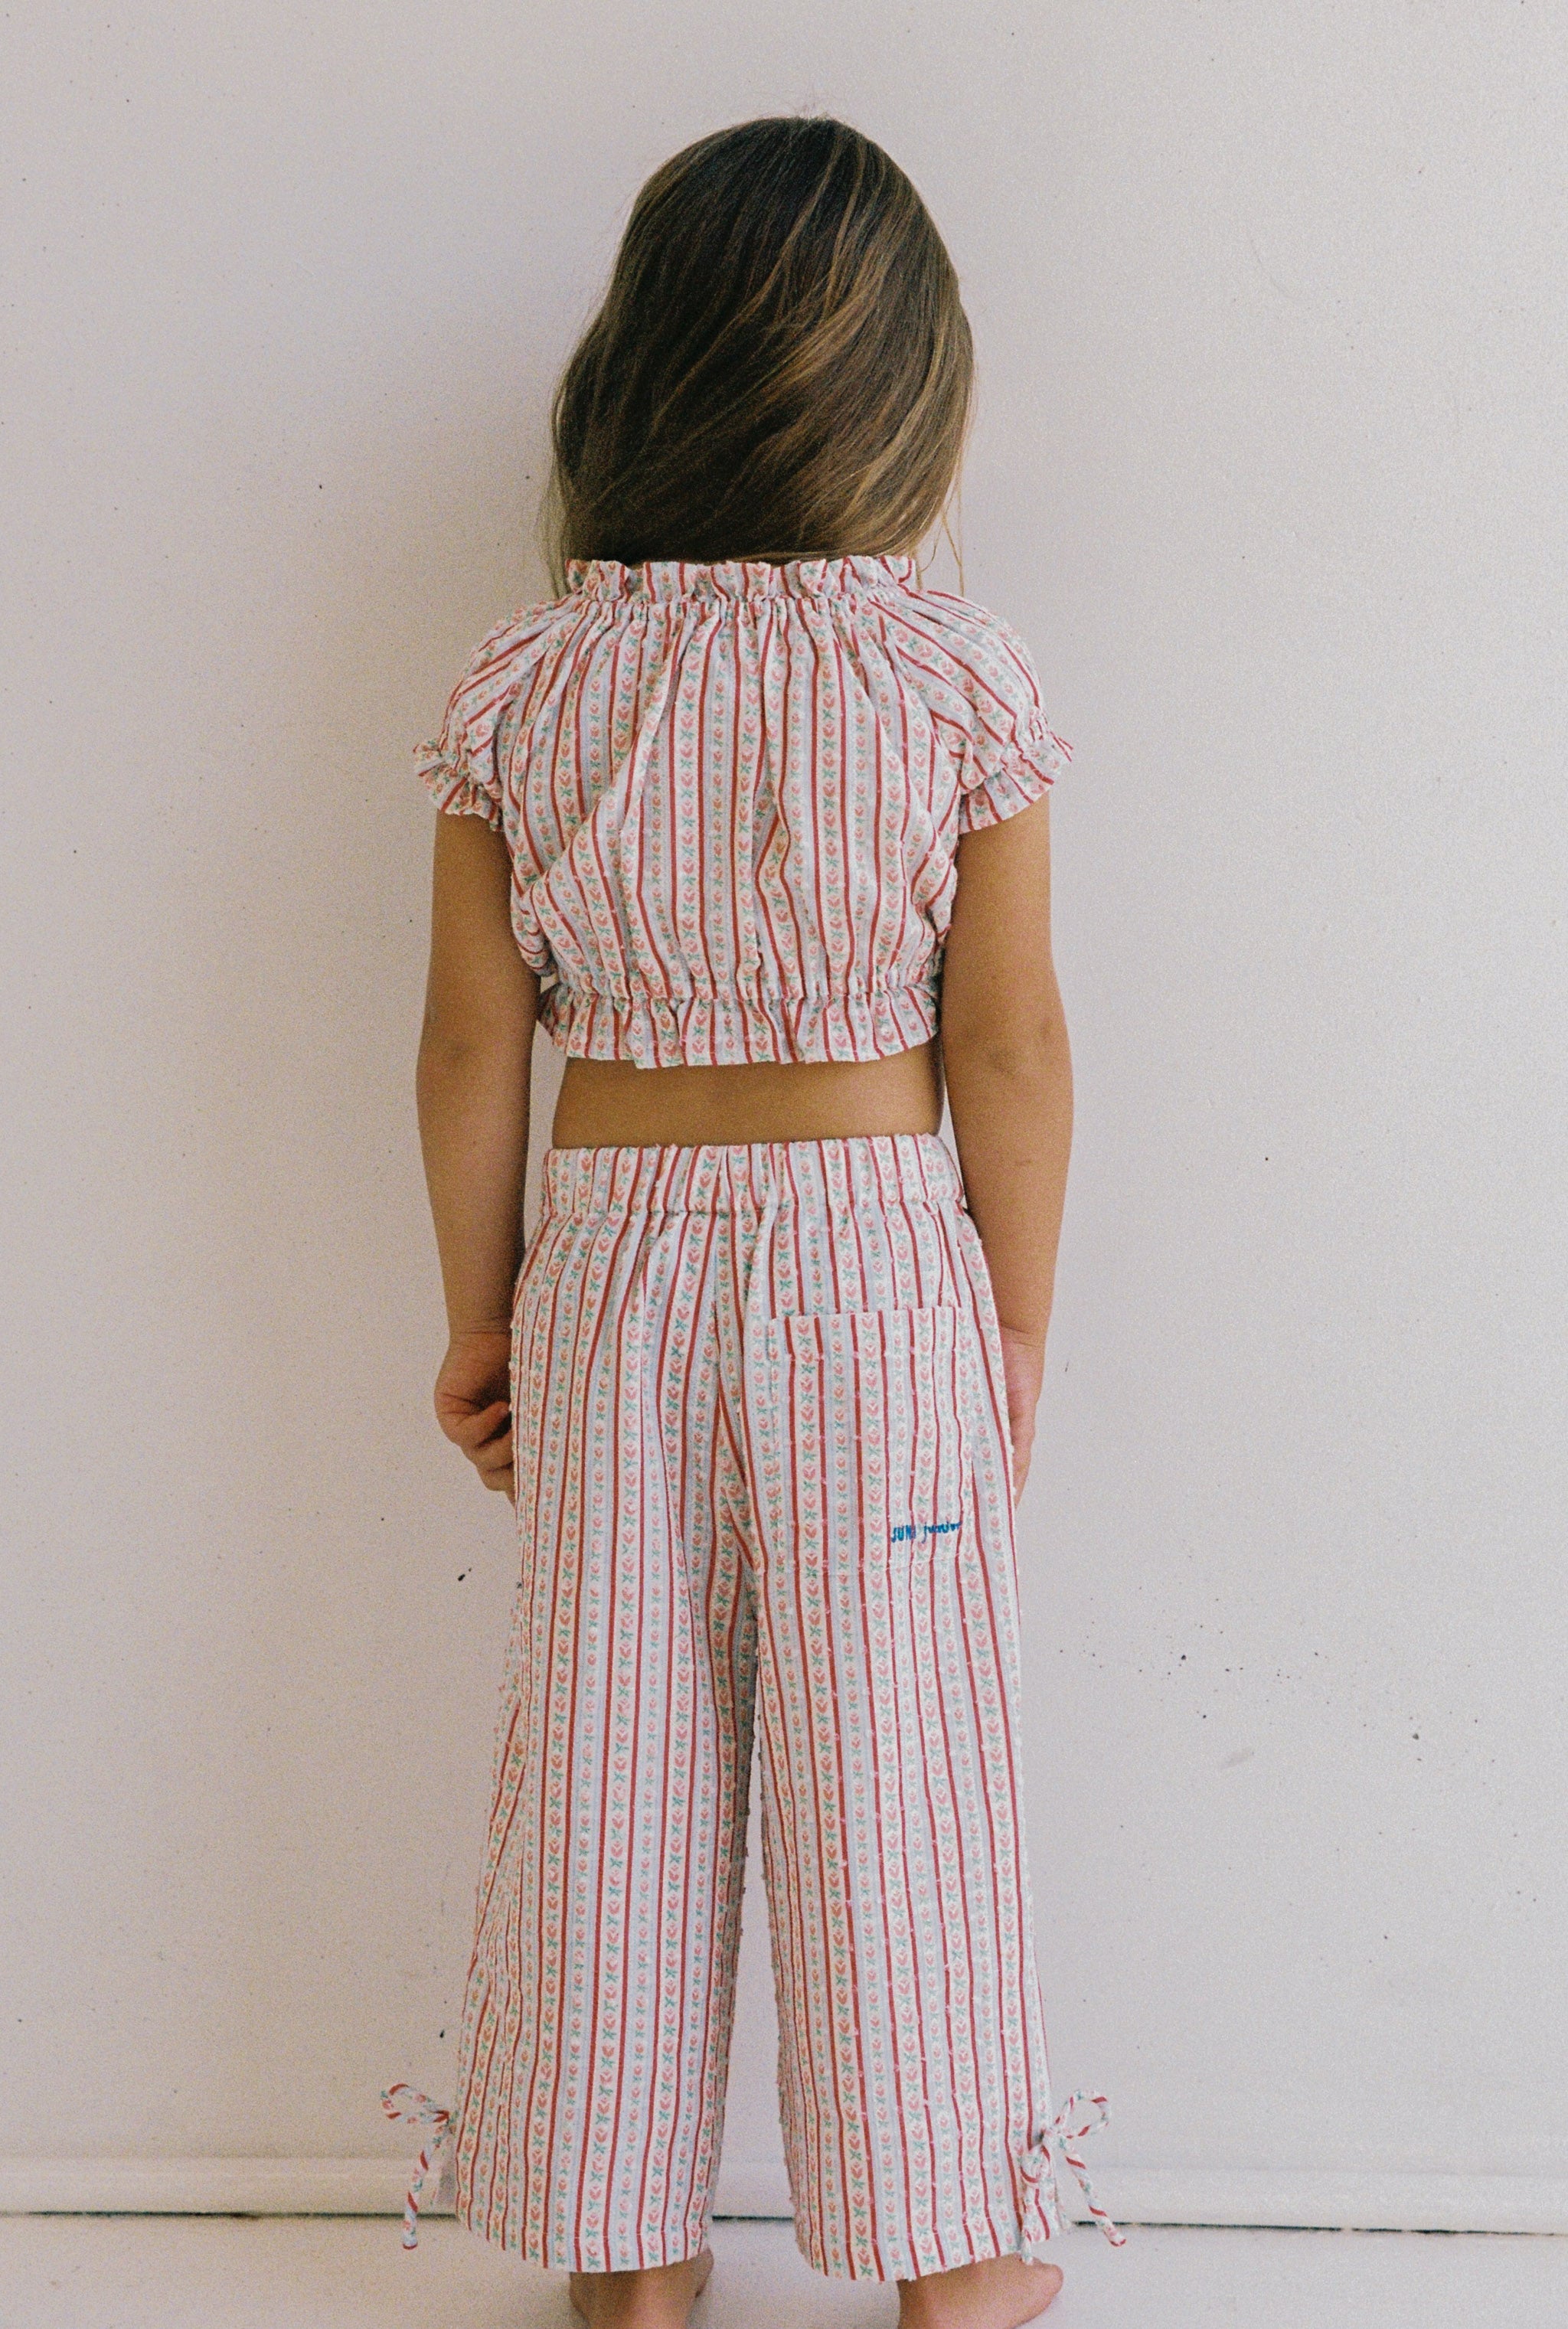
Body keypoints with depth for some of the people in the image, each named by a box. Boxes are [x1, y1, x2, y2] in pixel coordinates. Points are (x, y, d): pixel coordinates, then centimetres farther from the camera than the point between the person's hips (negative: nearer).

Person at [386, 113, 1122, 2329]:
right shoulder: (961, 674, -9)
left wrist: (481, 1312, 11)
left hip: (611, 1256, 2)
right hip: (874, 1254, -1)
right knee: (891, 1758, 10)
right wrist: (1017, 1323, 5)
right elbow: (1009, 1043, -6)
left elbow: (471, 1040, -1)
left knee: (613, 1759, 13)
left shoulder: (523, 680, -4)